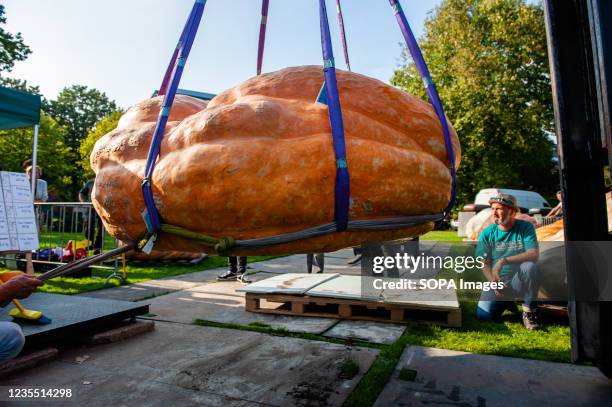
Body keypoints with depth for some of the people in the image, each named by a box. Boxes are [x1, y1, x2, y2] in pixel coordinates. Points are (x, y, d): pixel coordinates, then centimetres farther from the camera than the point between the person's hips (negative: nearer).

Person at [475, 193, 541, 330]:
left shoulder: (525, 227, -6)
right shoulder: (487, 233, -1)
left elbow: (534, 254, -20)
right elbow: (484, 263, -2)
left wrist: (504, 260, -30)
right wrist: (493, 281, -20)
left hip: (520, 281, -1)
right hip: (497, 282, 2)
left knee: (529, 266, -34)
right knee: (483, 315, -21)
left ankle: (529, 311, -13)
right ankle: (506, 302, 15)